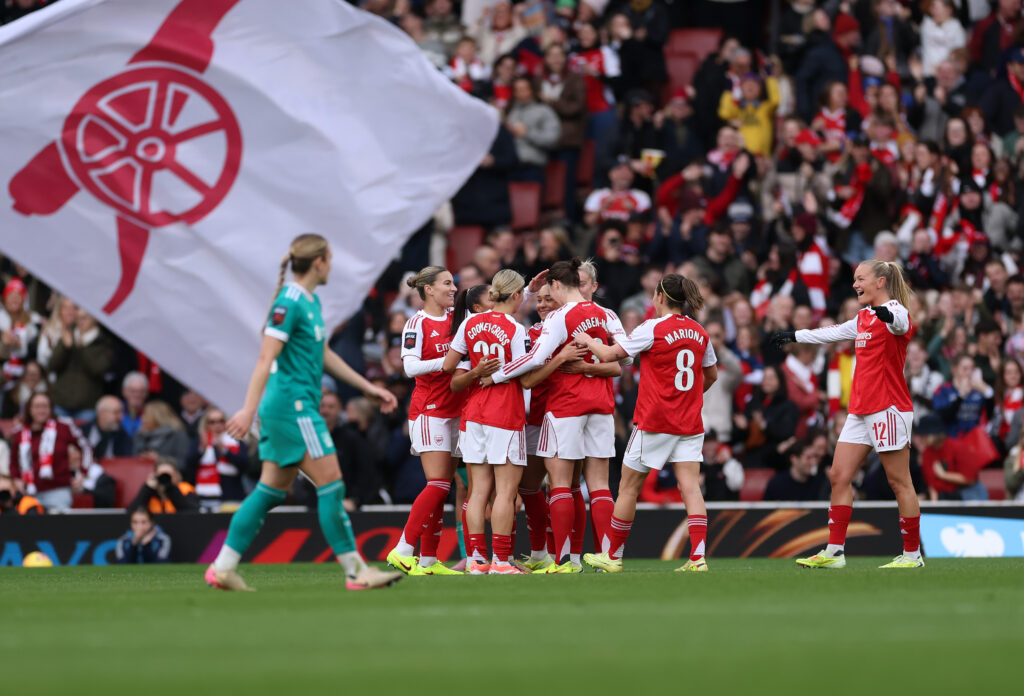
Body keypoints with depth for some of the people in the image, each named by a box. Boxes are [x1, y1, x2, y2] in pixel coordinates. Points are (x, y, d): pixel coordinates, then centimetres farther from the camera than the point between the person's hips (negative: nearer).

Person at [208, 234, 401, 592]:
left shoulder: (311, 301, 16)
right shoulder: (289, 302, -14)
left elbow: (324, 355, 26)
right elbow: (266, 357, -19)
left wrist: (369, 387, 27)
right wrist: (250, 409, -24)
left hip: (301, 406, 10)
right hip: (293, 404, -10)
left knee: (272, 489, 9)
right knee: (331, 482, -7)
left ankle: (223, 567, 9)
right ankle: (356, 572, -4)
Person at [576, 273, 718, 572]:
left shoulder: (653, 329, -11)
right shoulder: (699, 332, 6)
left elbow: (609, 355, -7)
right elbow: (711, 375, 19)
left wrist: (587, 341, 11)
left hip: (654, 421, -5)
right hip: (690, 422, 5)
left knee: (628, 487, 8)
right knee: (690, 486, -2)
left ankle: (612, 556, 16)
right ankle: (698, 557, -14)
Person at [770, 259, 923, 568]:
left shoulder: (895, 310, -10)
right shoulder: (863, 318, 18)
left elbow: (899, 322, -34)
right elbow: (832, 333, 35)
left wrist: (887, 314, -58)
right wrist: (795, 336, 44)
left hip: (888, 408, -9)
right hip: (860, 409, 9)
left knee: (899, 481, -5)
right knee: (839, 476, 4)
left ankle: (912, 554, 1)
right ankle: (834, 552, 6)